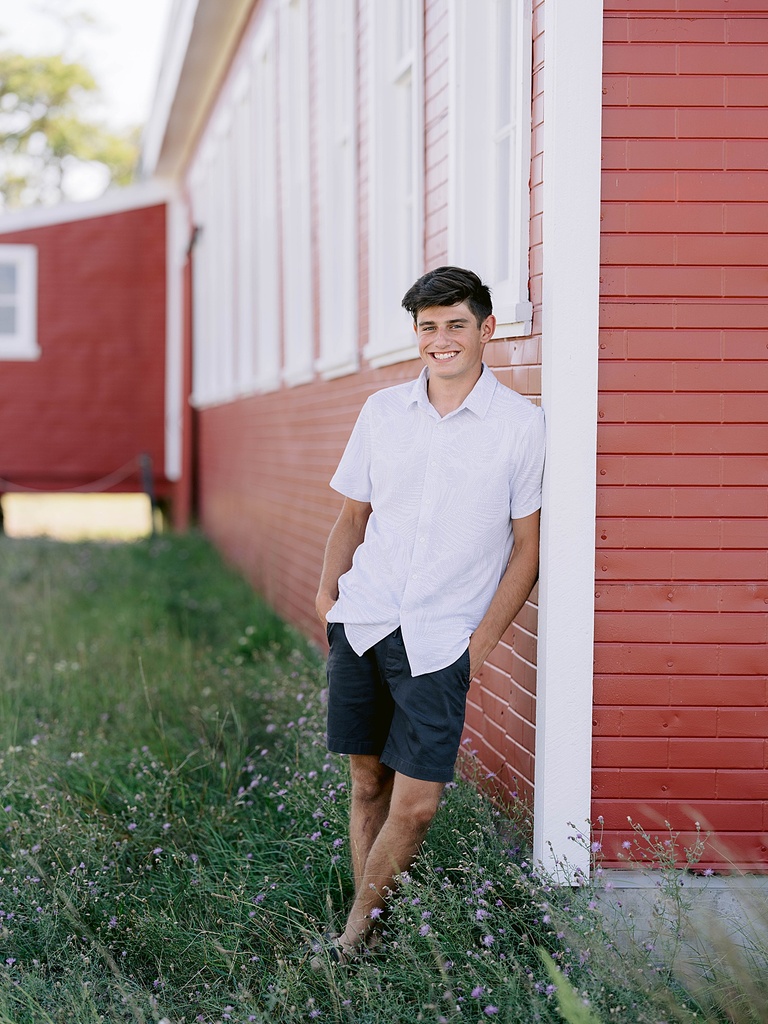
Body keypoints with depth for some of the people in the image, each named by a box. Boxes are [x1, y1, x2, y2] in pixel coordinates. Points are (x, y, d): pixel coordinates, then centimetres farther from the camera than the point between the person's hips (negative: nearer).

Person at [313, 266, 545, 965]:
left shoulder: (522, 424, -2)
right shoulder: (382, 411, 8)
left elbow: (527, 546, 1)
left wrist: (484, 639, -5)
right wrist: (327, 594, 2)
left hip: (441, 639, -3)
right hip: (361, 623, 3)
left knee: (416, 804, -7)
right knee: (368, 783, 9)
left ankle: (357, 931, 12)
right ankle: (363, 923, 21)